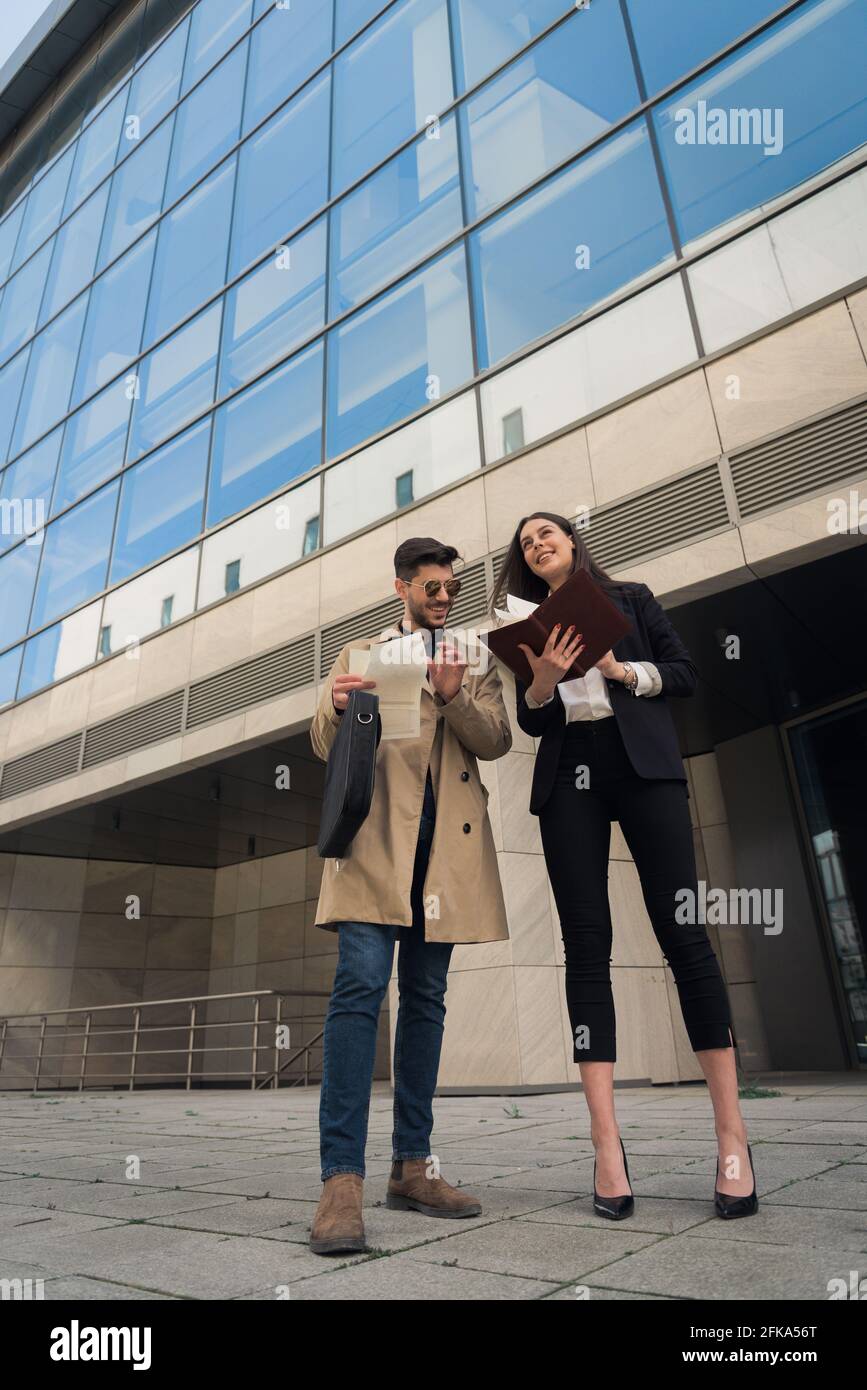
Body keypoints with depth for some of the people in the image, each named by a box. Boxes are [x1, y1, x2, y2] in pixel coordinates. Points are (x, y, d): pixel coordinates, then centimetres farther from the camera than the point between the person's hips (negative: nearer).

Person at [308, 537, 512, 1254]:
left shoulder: (475, 662, 19)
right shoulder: (359, 655, 16)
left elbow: (496, 741, 4)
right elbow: (326, 748, 6)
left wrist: (452, 695, -16)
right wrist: (338, 709, -18)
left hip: (447, 845, 3)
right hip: (376, 837, -2)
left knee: (425, 999, 5)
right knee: (360, 986, -15)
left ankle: (412, 1166, 14)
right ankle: (342, 1180, -12)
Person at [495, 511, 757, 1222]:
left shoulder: (631, 600, 17)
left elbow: (686, 673, 10)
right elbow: (531, 720, 10)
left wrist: (626, 672, -7)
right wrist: (542, 679, -10)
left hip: (644, 765, -1)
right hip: (568, 779, 2)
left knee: (682, 930, -8)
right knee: (587, 944, -5)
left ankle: (732, 1132, 0)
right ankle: (607, 1144, -4)